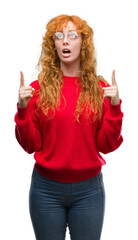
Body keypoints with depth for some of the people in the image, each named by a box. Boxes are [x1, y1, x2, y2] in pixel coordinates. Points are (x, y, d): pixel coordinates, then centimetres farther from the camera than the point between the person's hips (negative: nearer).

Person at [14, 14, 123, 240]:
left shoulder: (100, 88, -1)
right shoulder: (39, 88, -3)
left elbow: (107, 145, -3)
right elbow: (30, 145, -1)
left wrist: (114, 106, -14)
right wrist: (23, 108, -14)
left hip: (88, 189, 1)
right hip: (46, 188, 0)